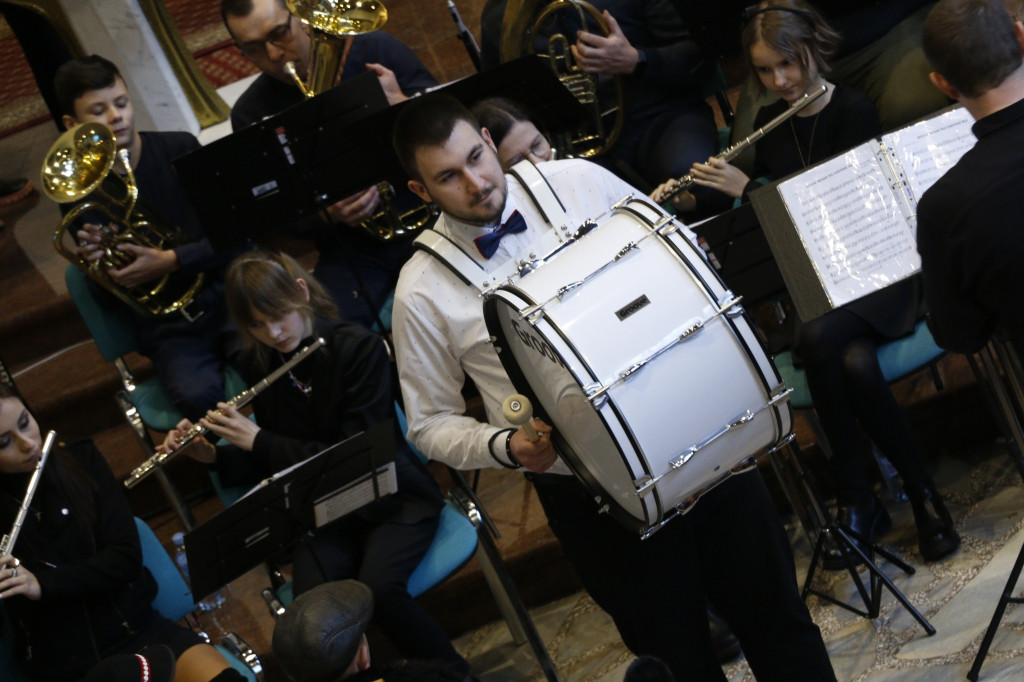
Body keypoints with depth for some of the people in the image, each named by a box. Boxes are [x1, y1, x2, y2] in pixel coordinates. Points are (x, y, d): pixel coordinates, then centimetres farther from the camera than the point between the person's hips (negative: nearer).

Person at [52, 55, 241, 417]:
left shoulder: (181, 150, 2)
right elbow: (107, 298, 6)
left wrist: (171, 261, -17)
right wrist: (96, 265, -16)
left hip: (222, 294, 1)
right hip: (168, 329, 0)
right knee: (197, 395, -33)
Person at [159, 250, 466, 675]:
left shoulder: (358, 348, -12)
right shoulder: (258, 368, 3)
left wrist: (258, 441, -18)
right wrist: (213, 456, -4)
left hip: (390, 497, -3)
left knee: (378, 587, -33)